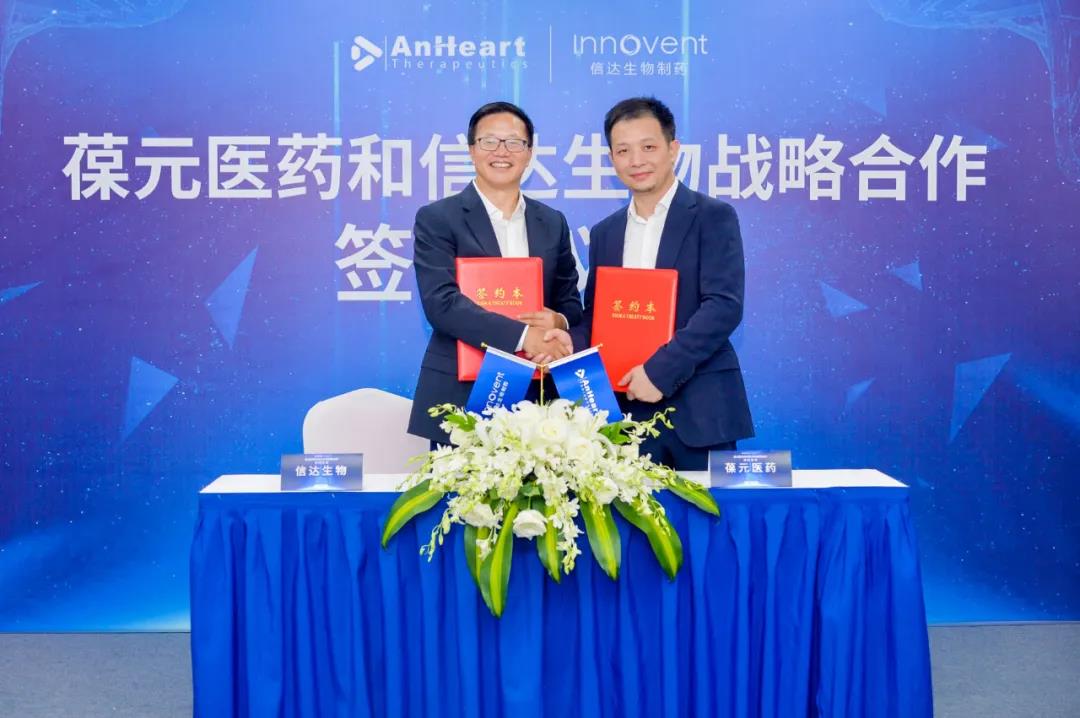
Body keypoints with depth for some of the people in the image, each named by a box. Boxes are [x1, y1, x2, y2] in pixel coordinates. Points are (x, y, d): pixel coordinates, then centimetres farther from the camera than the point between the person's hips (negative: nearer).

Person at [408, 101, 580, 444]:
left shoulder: (553, 223, 12)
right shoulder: (437, 219, -2)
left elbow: (571, 303, 15)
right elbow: (441, 302, -14)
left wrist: (559, 323, -11)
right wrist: (524, 336, -23)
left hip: (536, 397, 4)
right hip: (460, 398, -3)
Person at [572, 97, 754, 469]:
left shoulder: (712, 217, -2)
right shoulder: (604, 233, 14)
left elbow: (724, 305, -12)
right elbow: (594, 315, 15)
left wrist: (660, 370, -18)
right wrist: (570, 348, -7)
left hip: (697, 407, -4)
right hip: (627, 409, 4)